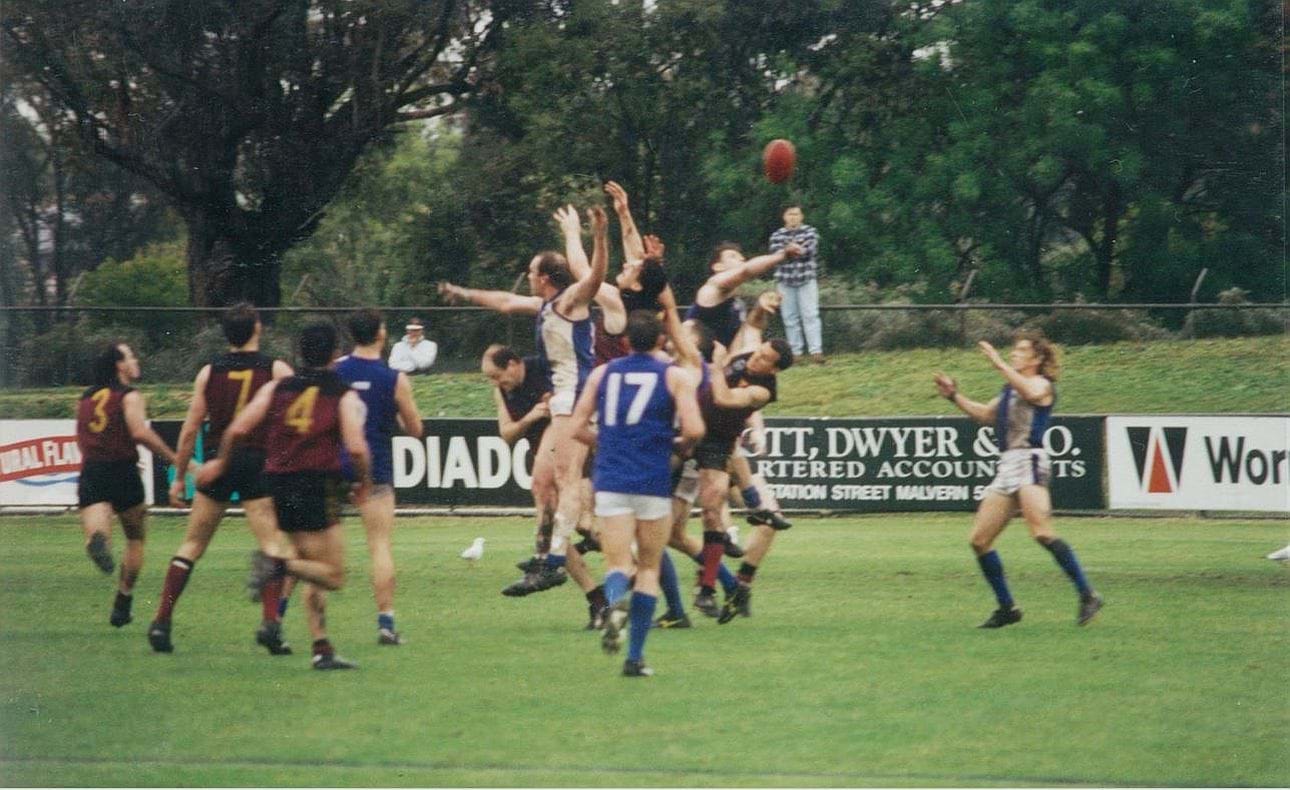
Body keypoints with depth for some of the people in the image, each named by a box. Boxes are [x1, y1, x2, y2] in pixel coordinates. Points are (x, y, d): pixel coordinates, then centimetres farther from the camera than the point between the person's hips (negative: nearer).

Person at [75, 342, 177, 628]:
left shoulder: (87, 398, 16)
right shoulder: (130, 396, -4)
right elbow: (140, 432, -18)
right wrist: (175, 460, -12)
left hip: (90, 473, 4)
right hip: (122, 472, -4)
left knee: (96, 532, -13)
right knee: (136, 538, 17)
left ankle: (97, 541, -51)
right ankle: (122, 605, 18)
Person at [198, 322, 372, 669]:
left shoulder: (277, 388, 10)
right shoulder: (344, 396, 0)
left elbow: (237, 429, 4)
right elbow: (356, 447, -12)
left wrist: (220, 462, 21)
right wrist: (364, 483, 6)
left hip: (279, 484, 5)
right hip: (319, 484, -5)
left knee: (314, 574, 16)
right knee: (334, 576, -2)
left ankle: (322, 649, 8)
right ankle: (279, 563, -26)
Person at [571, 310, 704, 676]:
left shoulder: (602, 373, 9)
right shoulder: (674, 376, 1)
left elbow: (579, 427, 8)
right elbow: (694, 429, -9)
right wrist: (680, 447, 13)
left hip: (610, 482, 1)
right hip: (653, 482, -1)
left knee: (617, 564, 0)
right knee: (649, 567, 11)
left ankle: (616, 601, -38)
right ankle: (635, 656, 6)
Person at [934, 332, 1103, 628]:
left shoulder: (1042, 384, -2)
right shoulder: (1009, 390, 23)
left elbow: (1031, 392, -27)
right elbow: (986, 414, 38)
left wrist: (999, 363, -26)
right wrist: (954, 396, 28)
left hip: (1029, 462, -9)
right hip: (1007, 466, 9)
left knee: (1042, 533, -24)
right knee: (979, 540, 5)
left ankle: (1087, 595, -21)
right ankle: (1006, 608, 12)